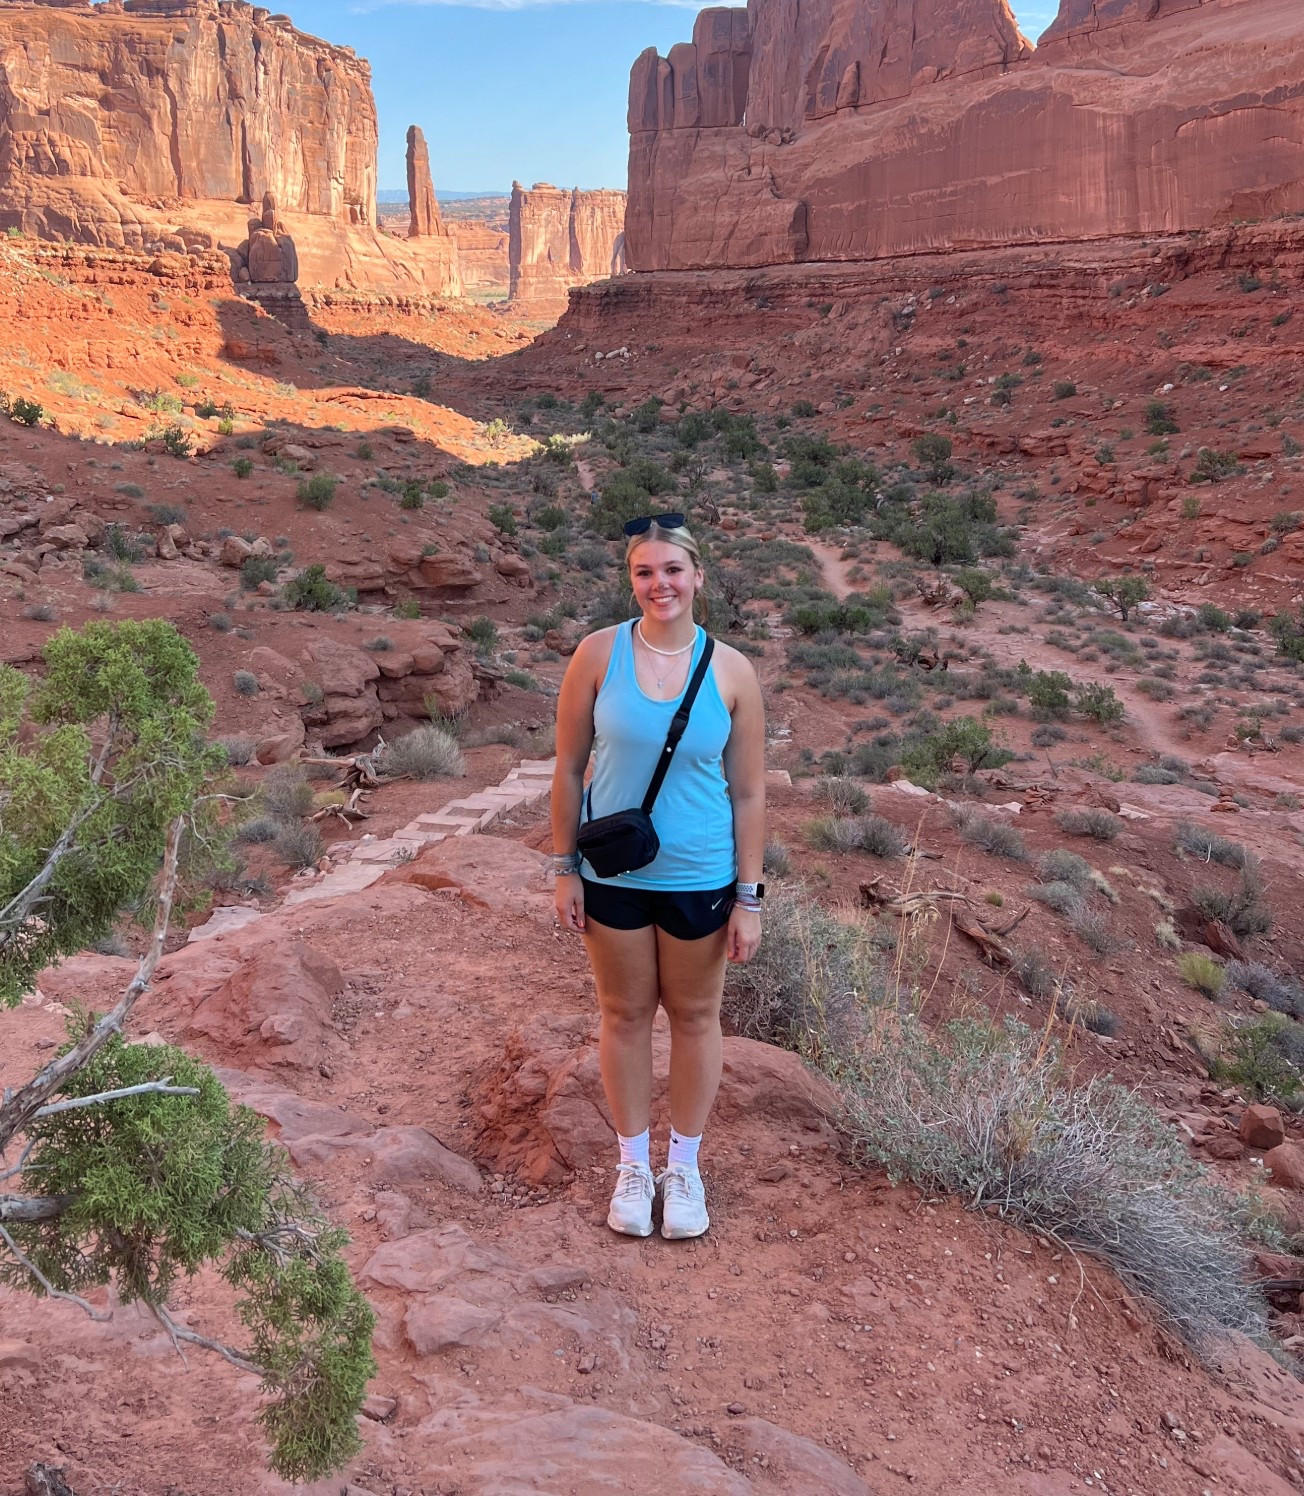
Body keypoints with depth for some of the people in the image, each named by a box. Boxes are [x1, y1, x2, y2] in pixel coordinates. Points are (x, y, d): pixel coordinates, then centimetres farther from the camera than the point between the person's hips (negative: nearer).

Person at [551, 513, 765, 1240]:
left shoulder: (732, 671, -8)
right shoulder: (599, 654, -9)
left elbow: (749, 793, -4)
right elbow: (569, 767, -2)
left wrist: (749, 898, -4)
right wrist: (565, 868, -2)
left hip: (699, 878, 0)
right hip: (613, 876, 0)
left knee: (695, 1016, 15)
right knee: (625, 1014, 15)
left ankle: (685, 1166, 37)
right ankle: (634, 1165, 35)